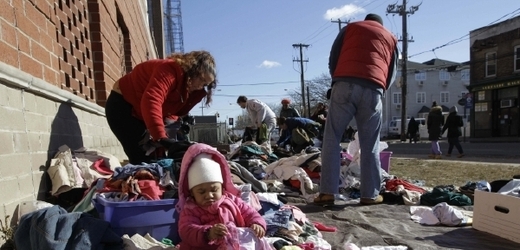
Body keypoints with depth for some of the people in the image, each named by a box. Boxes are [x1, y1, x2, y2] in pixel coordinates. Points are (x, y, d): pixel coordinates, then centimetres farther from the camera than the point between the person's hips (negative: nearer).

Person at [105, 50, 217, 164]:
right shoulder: (170, 70, -30)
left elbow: (174, 110, 1)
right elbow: (151, 101, -44)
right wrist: (161, 137, -49)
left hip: (143, 116, 9)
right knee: (142, 159, -15)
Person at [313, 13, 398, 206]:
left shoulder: (350, 28, 25)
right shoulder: (391, 38, 30)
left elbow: (332, 60, 16)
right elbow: (392, 74, 24)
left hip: (345, 85, -1)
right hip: (373, 90, 2)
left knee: (332, 139, 1)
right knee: (370, 145, 8)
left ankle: (327, 192, -4)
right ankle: (370, 194, 10)